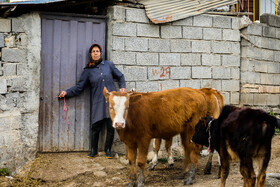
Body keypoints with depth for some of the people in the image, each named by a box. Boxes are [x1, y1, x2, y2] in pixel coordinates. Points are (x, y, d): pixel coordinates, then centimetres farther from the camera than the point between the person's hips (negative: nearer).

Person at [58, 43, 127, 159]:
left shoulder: (109, 65, 10)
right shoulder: (88, 70, 9)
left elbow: (120, 77, 21)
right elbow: (79, 87, 9)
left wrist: (122, 87, 7)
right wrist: (67, 92, -1)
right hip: (98, 103, 0)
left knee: (111, 126, -2)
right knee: (95, 126, -4)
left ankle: (108, 150, 15)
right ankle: (94, 150, 14)